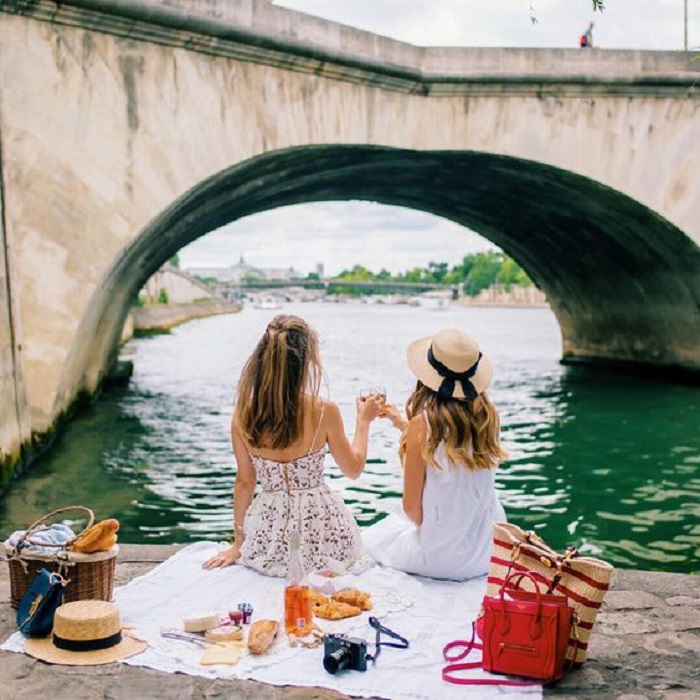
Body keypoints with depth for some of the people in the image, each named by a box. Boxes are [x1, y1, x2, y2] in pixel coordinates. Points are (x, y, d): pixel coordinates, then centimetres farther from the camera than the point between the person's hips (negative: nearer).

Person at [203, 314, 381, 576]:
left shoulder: (243, 413, -8)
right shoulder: (324, 412, -16)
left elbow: (245, 481, 3)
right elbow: (353, 469, -1)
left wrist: (238, 543, 14)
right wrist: (363, 421, 15)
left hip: (268, 541, 2)